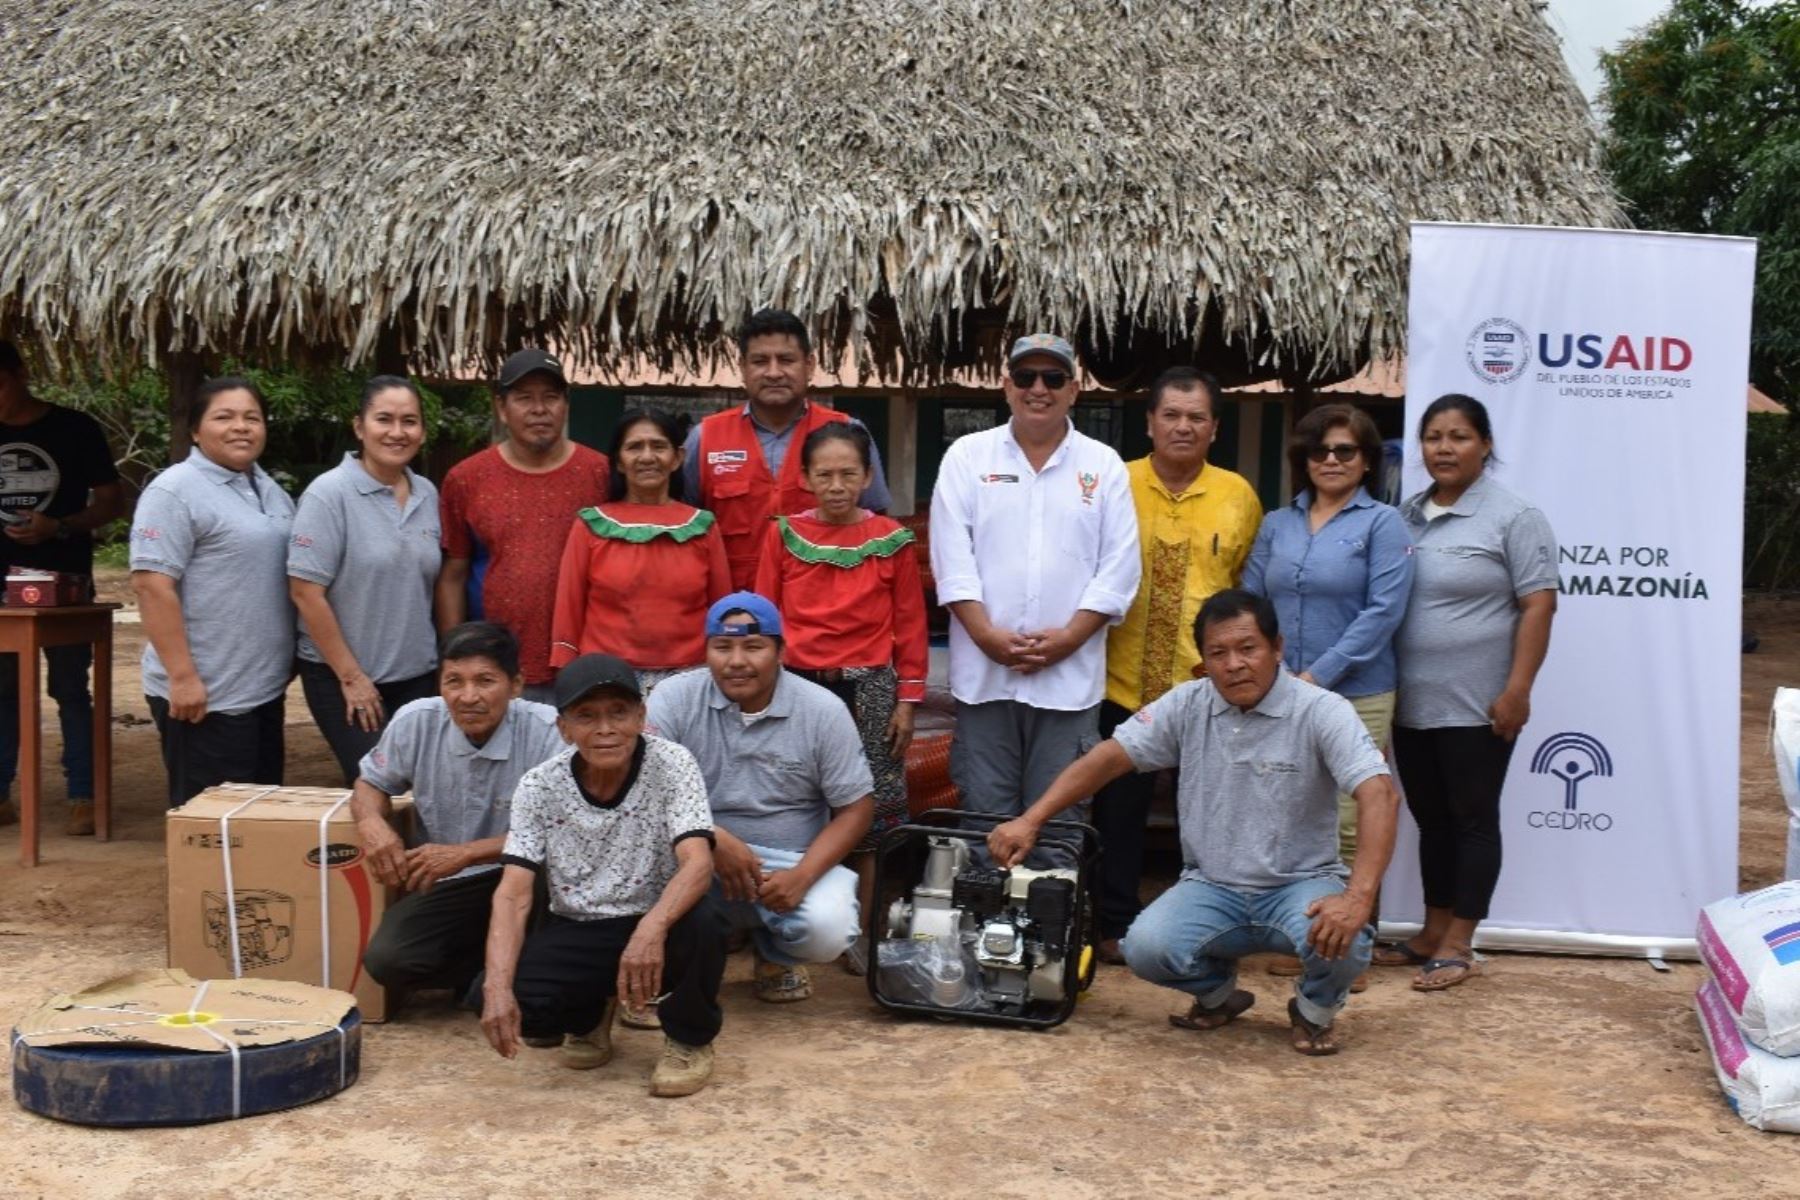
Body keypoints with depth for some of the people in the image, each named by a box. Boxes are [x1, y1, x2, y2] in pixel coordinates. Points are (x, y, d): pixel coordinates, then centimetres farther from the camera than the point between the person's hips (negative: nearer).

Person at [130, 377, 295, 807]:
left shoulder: (268, 488, 13)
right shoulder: (176, 492, -13)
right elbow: (151, 584, -20)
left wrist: (285, 660, 19)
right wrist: (182, 676, -23)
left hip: (265, 687, 8)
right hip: (207, 693, -8)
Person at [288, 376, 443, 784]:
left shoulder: (427, 494, 5)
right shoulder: (329, 494, -12)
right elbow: (305, 592, -15)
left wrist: (445, 662, 10)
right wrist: (351, 677, -13)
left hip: (417, 676, 6)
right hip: (342, 677, -5)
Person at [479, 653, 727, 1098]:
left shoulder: (671, 765, -15)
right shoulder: (539, 786, -9)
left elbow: (697, 863, -28)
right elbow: (513, 895, -14)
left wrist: (651, 929, -48)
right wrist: (498, 987, -31)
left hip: (655, 926, -2)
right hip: (575, 932, 2)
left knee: (701, 923, -36)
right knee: (498, 1000, -24)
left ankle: (689, 1038, -2)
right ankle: (589, 1016, 13)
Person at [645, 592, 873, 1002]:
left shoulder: (823, 710, -5)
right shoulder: (675, 698, -7)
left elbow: (855, 807, -3)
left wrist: (802, 875, -18)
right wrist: (713, 839, -29)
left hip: (794, 860, 1)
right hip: (700, 858, -1)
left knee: (826, 930, -30)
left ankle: (775, 954, 11)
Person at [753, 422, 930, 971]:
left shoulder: (892, 540, 1)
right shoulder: (784, 534, 3)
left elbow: (910, 625, 3)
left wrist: (907, 699, 0)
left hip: (869, 687, 0)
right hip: (797, 685, 1)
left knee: (871, 813, 3)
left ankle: (860, 935, 14)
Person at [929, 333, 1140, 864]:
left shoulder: (1103, 465, 7)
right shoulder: (968, 456, 7)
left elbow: (1118, 567, 2)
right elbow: (952, 556, 0)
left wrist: (1069, 636, -9)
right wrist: (986, 633, -10)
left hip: (1070, 676, 0)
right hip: (984, 673, 0)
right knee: (984, 819, 5)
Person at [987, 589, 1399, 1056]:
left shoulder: (1321, 711, -13)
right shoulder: (1187, 705, -1)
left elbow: (1379, 797, -24)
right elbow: (1109, 757, 1)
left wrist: (1358, 898, -39)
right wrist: (1030, 821, -9)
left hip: (1300, 884, -2)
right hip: (1212, 887, 3)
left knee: (1338, 940, -35)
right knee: (1146, 948, -25)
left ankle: (1316, 1008, 4)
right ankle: (1217, 992, 12)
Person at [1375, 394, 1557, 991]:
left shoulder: (1513, 518, -6)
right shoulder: (1404, 515, 10)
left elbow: (1538, 606, -10)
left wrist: (1517, 690, -16)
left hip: (1477, 706, -6)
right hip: (1411, 703, 6)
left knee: (1472, 820, 4)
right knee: (1430, 819, 14)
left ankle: (1458, 945, 11)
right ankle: (1432, 932, 26)